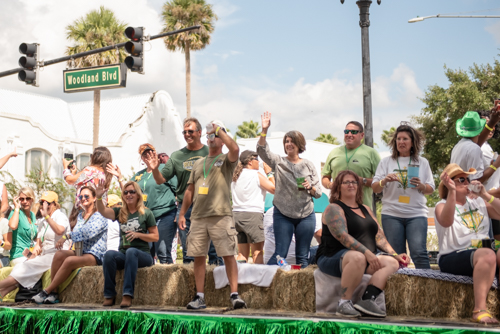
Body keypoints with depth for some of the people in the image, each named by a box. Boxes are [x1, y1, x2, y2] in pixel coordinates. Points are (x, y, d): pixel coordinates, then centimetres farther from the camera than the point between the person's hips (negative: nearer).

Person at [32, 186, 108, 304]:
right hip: (79, 252, 7)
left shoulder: (100, 216, -4)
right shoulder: (80, 216, 21)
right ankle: (53, 293, -26)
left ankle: (46, 291, -24)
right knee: (59, 254, -23)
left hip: (95, 255, -7)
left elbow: (89, 232, -21)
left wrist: (67, 236, -23)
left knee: (70, 260, -32)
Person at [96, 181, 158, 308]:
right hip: (123, 254, 3)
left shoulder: (146, 213, 6)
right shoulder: (120, 212, 14)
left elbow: (155, 237, 3)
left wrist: (138, 234, -12)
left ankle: (128, 295, -39)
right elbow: (103, 211, -5)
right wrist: (99, 197, -23)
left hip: (142, 255, -3)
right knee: (109, 254, -29)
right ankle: (109, 295, -24)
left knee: (131, 251, -36)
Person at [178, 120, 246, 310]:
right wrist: (182, 213, 15)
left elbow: (235, 148, -18)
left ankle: (234, 295, -5)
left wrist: (219, 130, -7)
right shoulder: (198, 163, 22)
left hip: (221, 216, -5)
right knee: (198, 257, 4)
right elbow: (190, 190, 22)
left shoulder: (226, 160, 6)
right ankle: (199, 297, 11)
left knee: (228, 255, -7)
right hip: (198, 217, 5)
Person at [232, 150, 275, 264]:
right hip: (252, 215, -6)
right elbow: (274, 189, -5)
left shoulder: (235, 176, 13)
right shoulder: (256, 175, -5)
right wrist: (269, 173, 5)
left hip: (236, 214, 6)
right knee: (257, 252, -2)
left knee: (242, 253, 9)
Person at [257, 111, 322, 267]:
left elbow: (318, 193, 9)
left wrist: (310, 187, -13)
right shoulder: (278, 162, 4)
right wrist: (264, 130, -27)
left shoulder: (308, 165, 7)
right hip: (282, 214, -1)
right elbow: (262, 150, -14)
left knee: (303, 256, 6)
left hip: (306, 215, 2)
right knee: (280, 254, -3)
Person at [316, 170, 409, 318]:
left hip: (367, 257, 7)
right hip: (333, 258, -7)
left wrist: (394, 254, 2)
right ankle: (344, 303, -31)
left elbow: (379, 236, 17)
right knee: (358, 257, -39)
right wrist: (367, 253, -26)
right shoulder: (334, 209, -2)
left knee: (392, 262, -19)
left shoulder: (365, 209, 22)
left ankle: (367, 300, -33)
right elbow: (342, 236, -17)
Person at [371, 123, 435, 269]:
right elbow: (375, 188, 7)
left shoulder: (422, 162, 13)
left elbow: (431, 189, 13)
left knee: (419, 252, -13)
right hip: (391, 214, 1)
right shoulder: (386, 162, 12)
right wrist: (384, 181, -13)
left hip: (417, 214, -1)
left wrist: (421, 186, -8)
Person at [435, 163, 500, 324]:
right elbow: (446, 221, -21)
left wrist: (485, 195, 0)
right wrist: (452, 192, -26)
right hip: (453, 257, -5)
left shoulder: (479, 202, 19)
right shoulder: (443, 205, 4)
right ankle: (479, 309, -36)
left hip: (481, 254, 5)